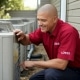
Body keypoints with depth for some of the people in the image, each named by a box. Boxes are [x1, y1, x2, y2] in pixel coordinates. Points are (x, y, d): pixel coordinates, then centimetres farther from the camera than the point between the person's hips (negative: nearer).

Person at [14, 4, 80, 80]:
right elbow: (28, 40, 10)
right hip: (56, 68, 7)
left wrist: (34, 63, -23)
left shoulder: (68, 32, -29)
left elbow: (61, 64, -33)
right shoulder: (44, 29, -6)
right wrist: (22, 36, -16)